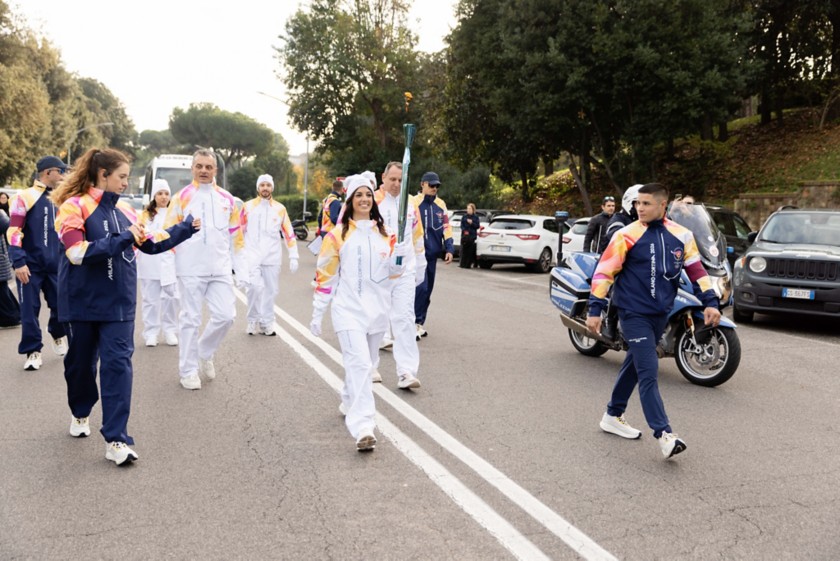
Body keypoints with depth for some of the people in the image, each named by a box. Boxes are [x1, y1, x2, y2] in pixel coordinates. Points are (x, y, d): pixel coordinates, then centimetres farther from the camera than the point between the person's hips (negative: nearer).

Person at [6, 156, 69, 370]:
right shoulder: (25, 197, -7)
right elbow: (14, 232, -11)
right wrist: (18, 262, -16)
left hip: (55, 265, 5)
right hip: (31, 265, -5)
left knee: (60, 304, 7)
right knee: (30, 309, 1)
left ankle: (58, 336, 35)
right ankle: (33, 351, 13)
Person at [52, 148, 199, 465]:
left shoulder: (124, 211, 6)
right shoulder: (74, 207, -9)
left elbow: (153, 243, 13)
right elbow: (77, 253, -20)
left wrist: (187, 228, 8)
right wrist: (121, 240, -22)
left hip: (119, 302, 3)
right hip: (84, 301, -3)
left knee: (118, 363, -6)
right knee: (81, 361, 13)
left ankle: (116, 439, -5)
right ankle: (80, 413, 42)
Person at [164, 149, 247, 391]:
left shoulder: (226, 199, 9)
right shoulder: (181, 198, -1)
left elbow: (236, 237, 11)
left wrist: (242, 271, 8)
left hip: (220, 270, 3)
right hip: (190, 270, -3)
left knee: (225, 315, 0)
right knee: (190, 320, 3)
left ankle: (205, 353, 27)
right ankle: (188, 371, 16)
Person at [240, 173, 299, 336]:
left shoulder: (280, 209, 5)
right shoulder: (248, 207, 3)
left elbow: (289, 233, 6)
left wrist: (293, 257, 1)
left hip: (272, 256, 2)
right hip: (252, 254, -2)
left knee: (270, 290, 7)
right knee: (255, 285, -18)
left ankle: (266, 322, 20)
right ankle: (254, 320, 0)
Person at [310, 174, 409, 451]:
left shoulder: (384, 233, 7)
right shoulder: (338, 234, -2)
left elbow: (392, 274, 4)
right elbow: (325, 275, 0)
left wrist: (400, 255, -17)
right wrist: (317, 313, 0)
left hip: (377, 309, 4)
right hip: (349, 309, -4)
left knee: (363, 363, 17)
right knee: (359, 363, -17)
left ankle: (349, 403, 42)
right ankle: (363, 427, -21)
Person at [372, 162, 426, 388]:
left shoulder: (410, 206, 10)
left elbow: (417, 238, 18)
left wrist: (420, 267, 19)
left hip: (404, 272, 3)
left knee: (404, 318, -5)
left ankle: (406, 372, -8)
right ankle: (370, 367, 24)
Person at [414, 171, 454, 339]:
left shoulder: (440, 205, 11)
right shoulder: (413, 203, -7)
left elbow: (446, 227, 13)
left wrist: (449, 249, 6)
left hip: (432, 254, 6)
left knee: (428, 290, 11)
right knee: (421, 287, -15)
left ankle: (420, 322, 22)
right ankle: (415, 323, -8)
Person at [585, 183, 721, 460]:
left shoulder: (681, 235, 3)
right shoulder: (627, 235, -9)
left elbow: (696, 269, 10)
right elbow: (603, 271, -10)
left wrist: (710, 302, 2)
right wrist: (595, 309, -14)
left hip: (661, 313, 5)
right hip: (634, 313, -5)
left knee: (635, 365, 16)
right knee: (649, 372, -12)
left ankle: (613, 416, 32)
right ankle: (663, 434, -14)